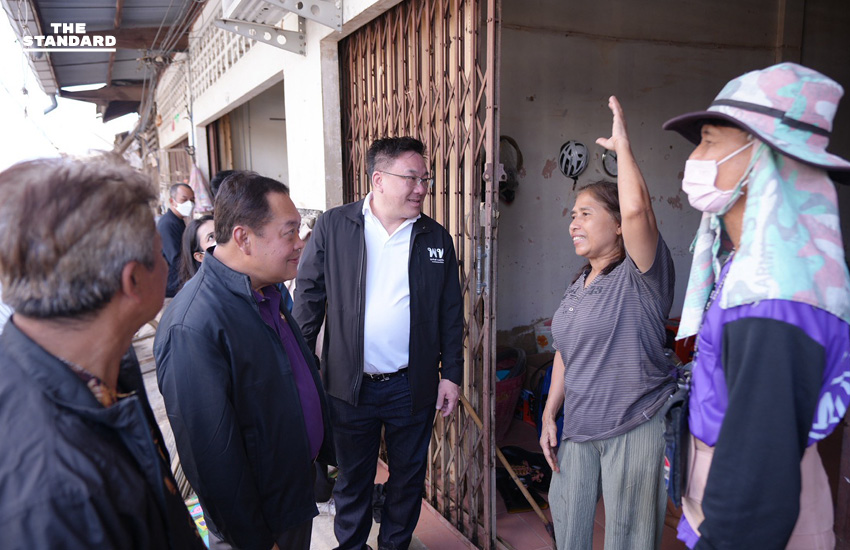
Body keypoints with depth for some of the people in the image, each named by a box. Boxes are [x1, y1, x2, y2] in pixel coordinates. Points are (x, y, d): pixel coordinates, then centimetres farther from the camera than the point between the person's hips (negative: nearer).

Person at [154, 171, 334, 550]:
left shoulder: (267, 292, -2)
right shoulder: (191, 329, -30)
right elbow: (213, 456, -26)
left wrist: (327, 449, 15)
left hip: (299, 487, 8)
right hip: (260, 517, -7)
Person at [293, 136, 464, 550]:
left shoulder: (436, 238, 1)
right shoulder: (333, 226, -5)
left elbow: (451, 312, 4)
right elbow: (308, 298, -2)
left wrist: (451, 374, 2)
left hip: (413, 387, 2)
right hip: (349, 385, -1)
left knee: (408, 477, 18)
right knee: (352, 480, 17)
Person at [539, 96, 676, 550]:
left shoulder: (640, 275, -12)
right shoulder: (579, 285, 11)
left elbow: (636, 208, -32)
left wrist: (622, 145, -20)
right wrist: (549, 415, 13)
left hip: (635, 430, -7)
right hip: (579, 430, 7)